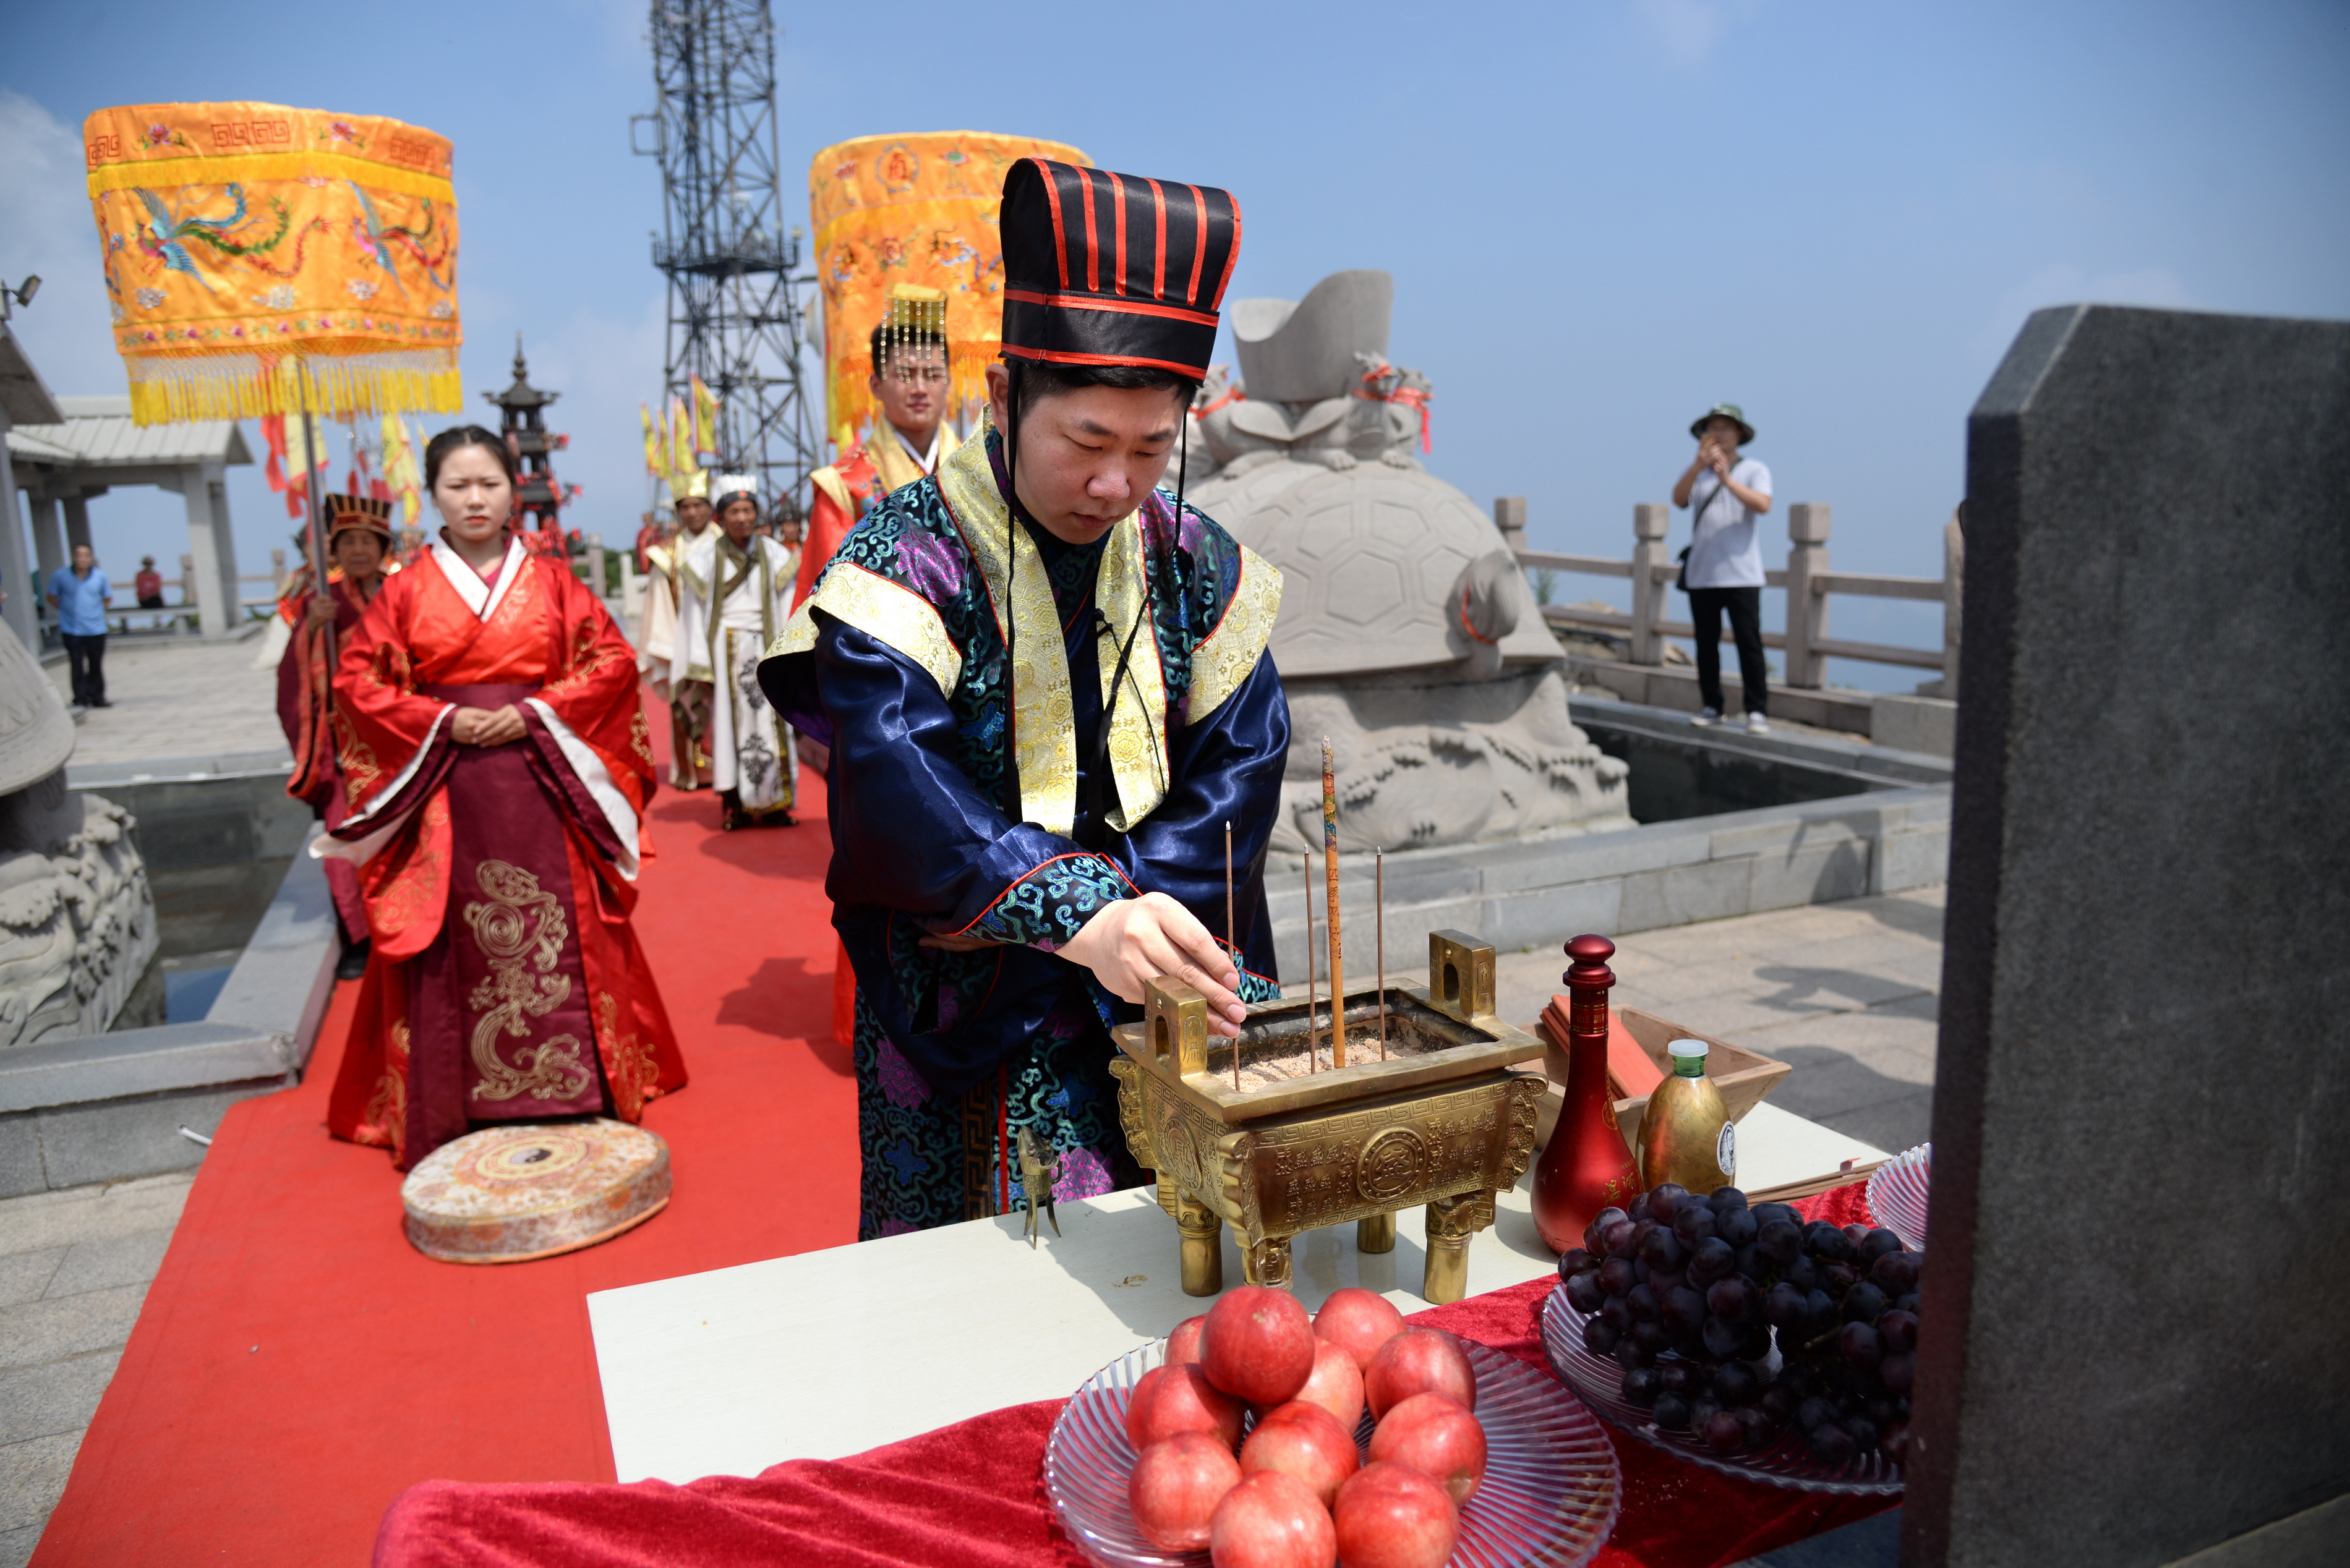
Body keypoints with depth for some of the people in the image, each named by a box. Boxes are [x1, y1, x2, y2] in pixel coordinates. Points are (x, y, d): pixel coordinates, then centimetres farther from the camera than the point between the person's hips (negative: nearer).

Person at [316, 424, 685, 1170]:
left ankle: (574, 1086, 12)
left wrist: (534, 713, -10)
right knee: (451, 947, 1)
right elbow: (357, 681, 5)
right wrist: (442, 721, -9)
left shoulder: (552, 579, 6)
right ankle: (454, 1104, 11)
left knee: (559, 935, 1)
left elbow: (611, 660, 2)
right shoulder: (406, 591, 6)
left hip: (545, 786, 0)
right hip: (446, 793, 0)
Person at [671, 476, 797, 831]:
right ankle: (735, 805, 1)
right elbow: (693, 613, 1)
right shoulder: (706, 556, 1)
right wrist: (700, 665, -5)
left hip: (763, 649, 2)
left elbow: (788, 610, 6)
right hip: (723, 649, -1)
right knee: (729, 723, -2)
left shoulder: (773, 555, 6)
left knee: (769, 724, -2)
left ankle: (771, 804, 3)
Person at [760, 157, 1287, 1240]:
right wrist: (1081, 916, -39)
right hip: (967, 1007, -3)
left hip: (1166, 969, 4)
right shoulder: (906, 557, -12)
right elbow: (895, 777, -26)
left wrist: (1146, 918, -17)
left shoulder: (1194, 562, 3)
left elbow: (1239, 753, -2)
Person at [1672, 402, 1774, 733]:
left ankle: (1758, 711, -1)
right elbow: (1678, 499, -8)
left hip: (1741, 575, -3)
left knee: (1749, 643, -6)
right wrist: (1699, 464, -21)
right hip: (1701, 575, 3)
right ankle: (1712, 706, 15)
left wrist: (1728, 480, -22)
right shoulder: (1696, 472, 12)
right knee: (1706, 644, 6)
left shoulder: (1754, 470, 6)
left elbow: (1763, 504, -13)